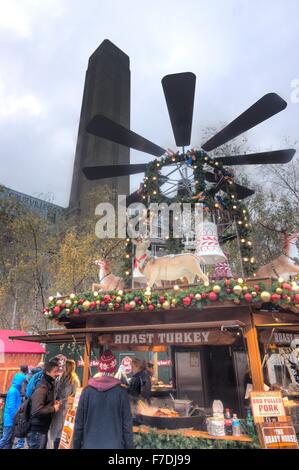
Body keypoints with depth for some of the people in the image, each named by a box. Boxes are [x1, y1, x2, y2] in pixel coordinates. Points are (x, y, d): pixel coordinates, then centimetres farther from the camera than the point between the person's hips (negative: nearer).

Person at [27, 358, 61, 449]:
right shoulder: (42, 389, -22)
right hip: (37, 431, -9)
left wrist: (54, 404, 2)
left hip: (43, 429, 9)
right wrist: (53, 409, -20)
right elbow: (36, 411, -32)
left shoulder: (50, 386, 8)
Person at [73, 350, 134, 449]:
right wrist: (129, 446, 4)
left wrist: (77, 445, 11)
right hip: (115, 445, -1)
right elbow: (127, 425, -5)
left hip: (90, 444, 1)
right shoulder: (121, 392, -8)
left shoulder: (87, 391, -5)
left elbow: (79, 423, 0)